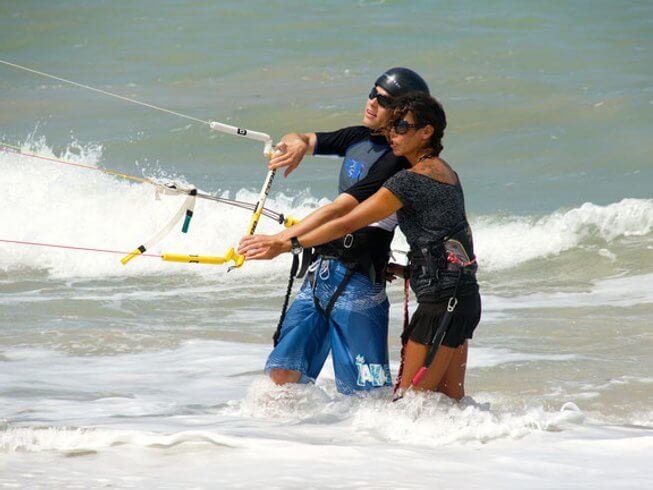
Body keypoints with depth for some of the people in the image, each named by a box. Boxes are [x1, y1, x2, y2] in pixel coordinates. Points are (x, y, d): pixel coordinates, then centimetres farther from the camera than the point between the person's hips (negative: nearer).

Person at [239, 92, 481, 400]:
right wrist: (410, 270, 22)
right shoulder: (447, 173, 14)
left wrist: (284, 244, -16)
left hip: (442, 300, -10)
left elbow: (347, 224, -16)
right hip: (466, 295, 10)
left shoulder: (412, 179, -14)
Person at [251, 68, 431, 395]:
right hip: (321, 273, 8)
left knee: (367, 394, -7)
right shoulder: (358, 138, 11)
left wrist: (282, 239, -31)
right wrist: (297, 143, -6)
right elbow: (299, 140, 21)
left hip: (358, 282, -8)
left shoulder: (396, 161, -15)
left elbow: (341, 210, -24)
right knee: (283, 372, 5)